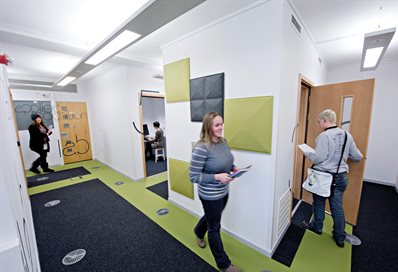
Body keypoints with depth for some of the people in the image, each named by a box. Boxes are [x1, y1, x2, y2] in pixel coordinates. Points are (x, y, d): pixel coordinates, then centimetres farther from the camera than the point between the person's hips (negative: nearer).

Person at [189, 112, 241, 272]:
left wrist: (233, 168, -7)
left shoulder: (223, 141, -5)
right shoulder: (201, 148, -28)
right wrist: (217, 177, -30)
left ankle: (198, 232, 64)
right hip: (210, 195, -7)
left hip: (224, 192, 8)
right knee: (214, 228, 16)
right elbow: (193, 176, -23)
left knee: (211, 217, 32)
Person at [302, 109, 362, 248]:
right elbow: (358, 157, 7)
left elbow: (319, 158, -23)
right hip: (341, 176, 6)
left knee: (319, 202, 16)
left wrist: (308, 154, -5)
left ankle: (317, 227, 36)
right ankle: (340, 237, 29)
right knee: (337, 206, 16)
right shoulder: (347, 135, 1)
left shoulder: (324, 135, -19)